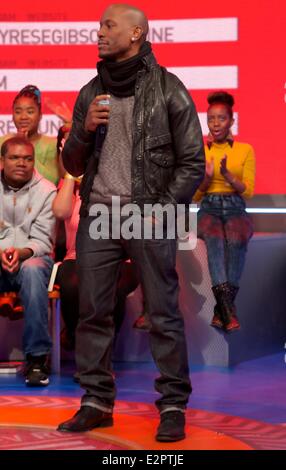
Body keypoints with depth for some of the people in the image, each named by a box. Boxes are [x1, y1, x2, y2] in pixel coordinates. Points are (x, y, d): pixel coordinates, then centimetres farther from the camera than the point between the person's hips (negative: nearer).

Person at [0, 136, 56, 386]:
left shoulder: (46, 191, -1)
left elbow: (42, 241, -6)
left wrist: (21, 253, -27)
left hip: (32, 258, -1)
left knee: (32, 270, -37)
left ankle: (37, 356, -32)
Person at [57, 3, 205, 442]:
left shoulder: (167, 88, 0)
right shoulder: (91, 93, 14)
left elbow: (192, 161, -1)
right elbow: (72, 164, 17)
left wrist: (164, 209, -11)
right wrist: (85, 130, -3)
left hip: (149, 216, -4)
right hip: (98, 214, 5)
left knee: (164, 314, -3)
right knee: (93, 312, 3)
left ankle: (174, 406, 2)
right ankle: (96, 403, 11)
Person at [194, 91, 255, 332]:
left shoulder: (245, 150, 9)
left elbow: (248, 191, 3)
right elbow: (195, 195, 11)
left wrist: (228, 175, -15)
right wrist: (207, 178, -9)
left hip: (236, 209, 0)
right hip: (209, 209, 0)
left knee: (237, 239, -37)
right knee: (214, 238, -37)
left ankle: (222, 308, -36)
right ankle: (228, 308, -47)